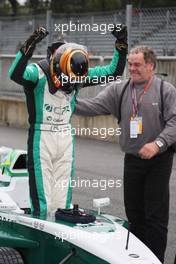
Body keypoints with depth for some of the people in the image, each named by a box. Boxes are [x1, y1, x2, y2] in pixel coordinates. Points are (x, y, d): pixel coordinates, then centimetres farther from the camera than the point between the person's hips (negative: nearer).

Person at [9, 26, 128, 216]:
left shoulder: (79, 74, 0)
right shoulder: (39, 72, -16)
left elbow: (113, 71, 8)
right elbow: (15, 74, -38)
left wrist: (121, 45, -3)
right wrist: (28, 46, -50)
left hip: (66, 138, 5)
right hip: (41, 138, -5)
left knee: (62, 197, 10)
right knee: (42, 198, -4)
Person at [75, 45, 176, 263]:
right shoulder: (118, 90, 6)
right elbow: (93, 106, -2)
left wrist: (158, 143, -24)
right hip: (132, 159, 4)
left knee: (156, 214, -2)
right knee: (133, 211, 12)